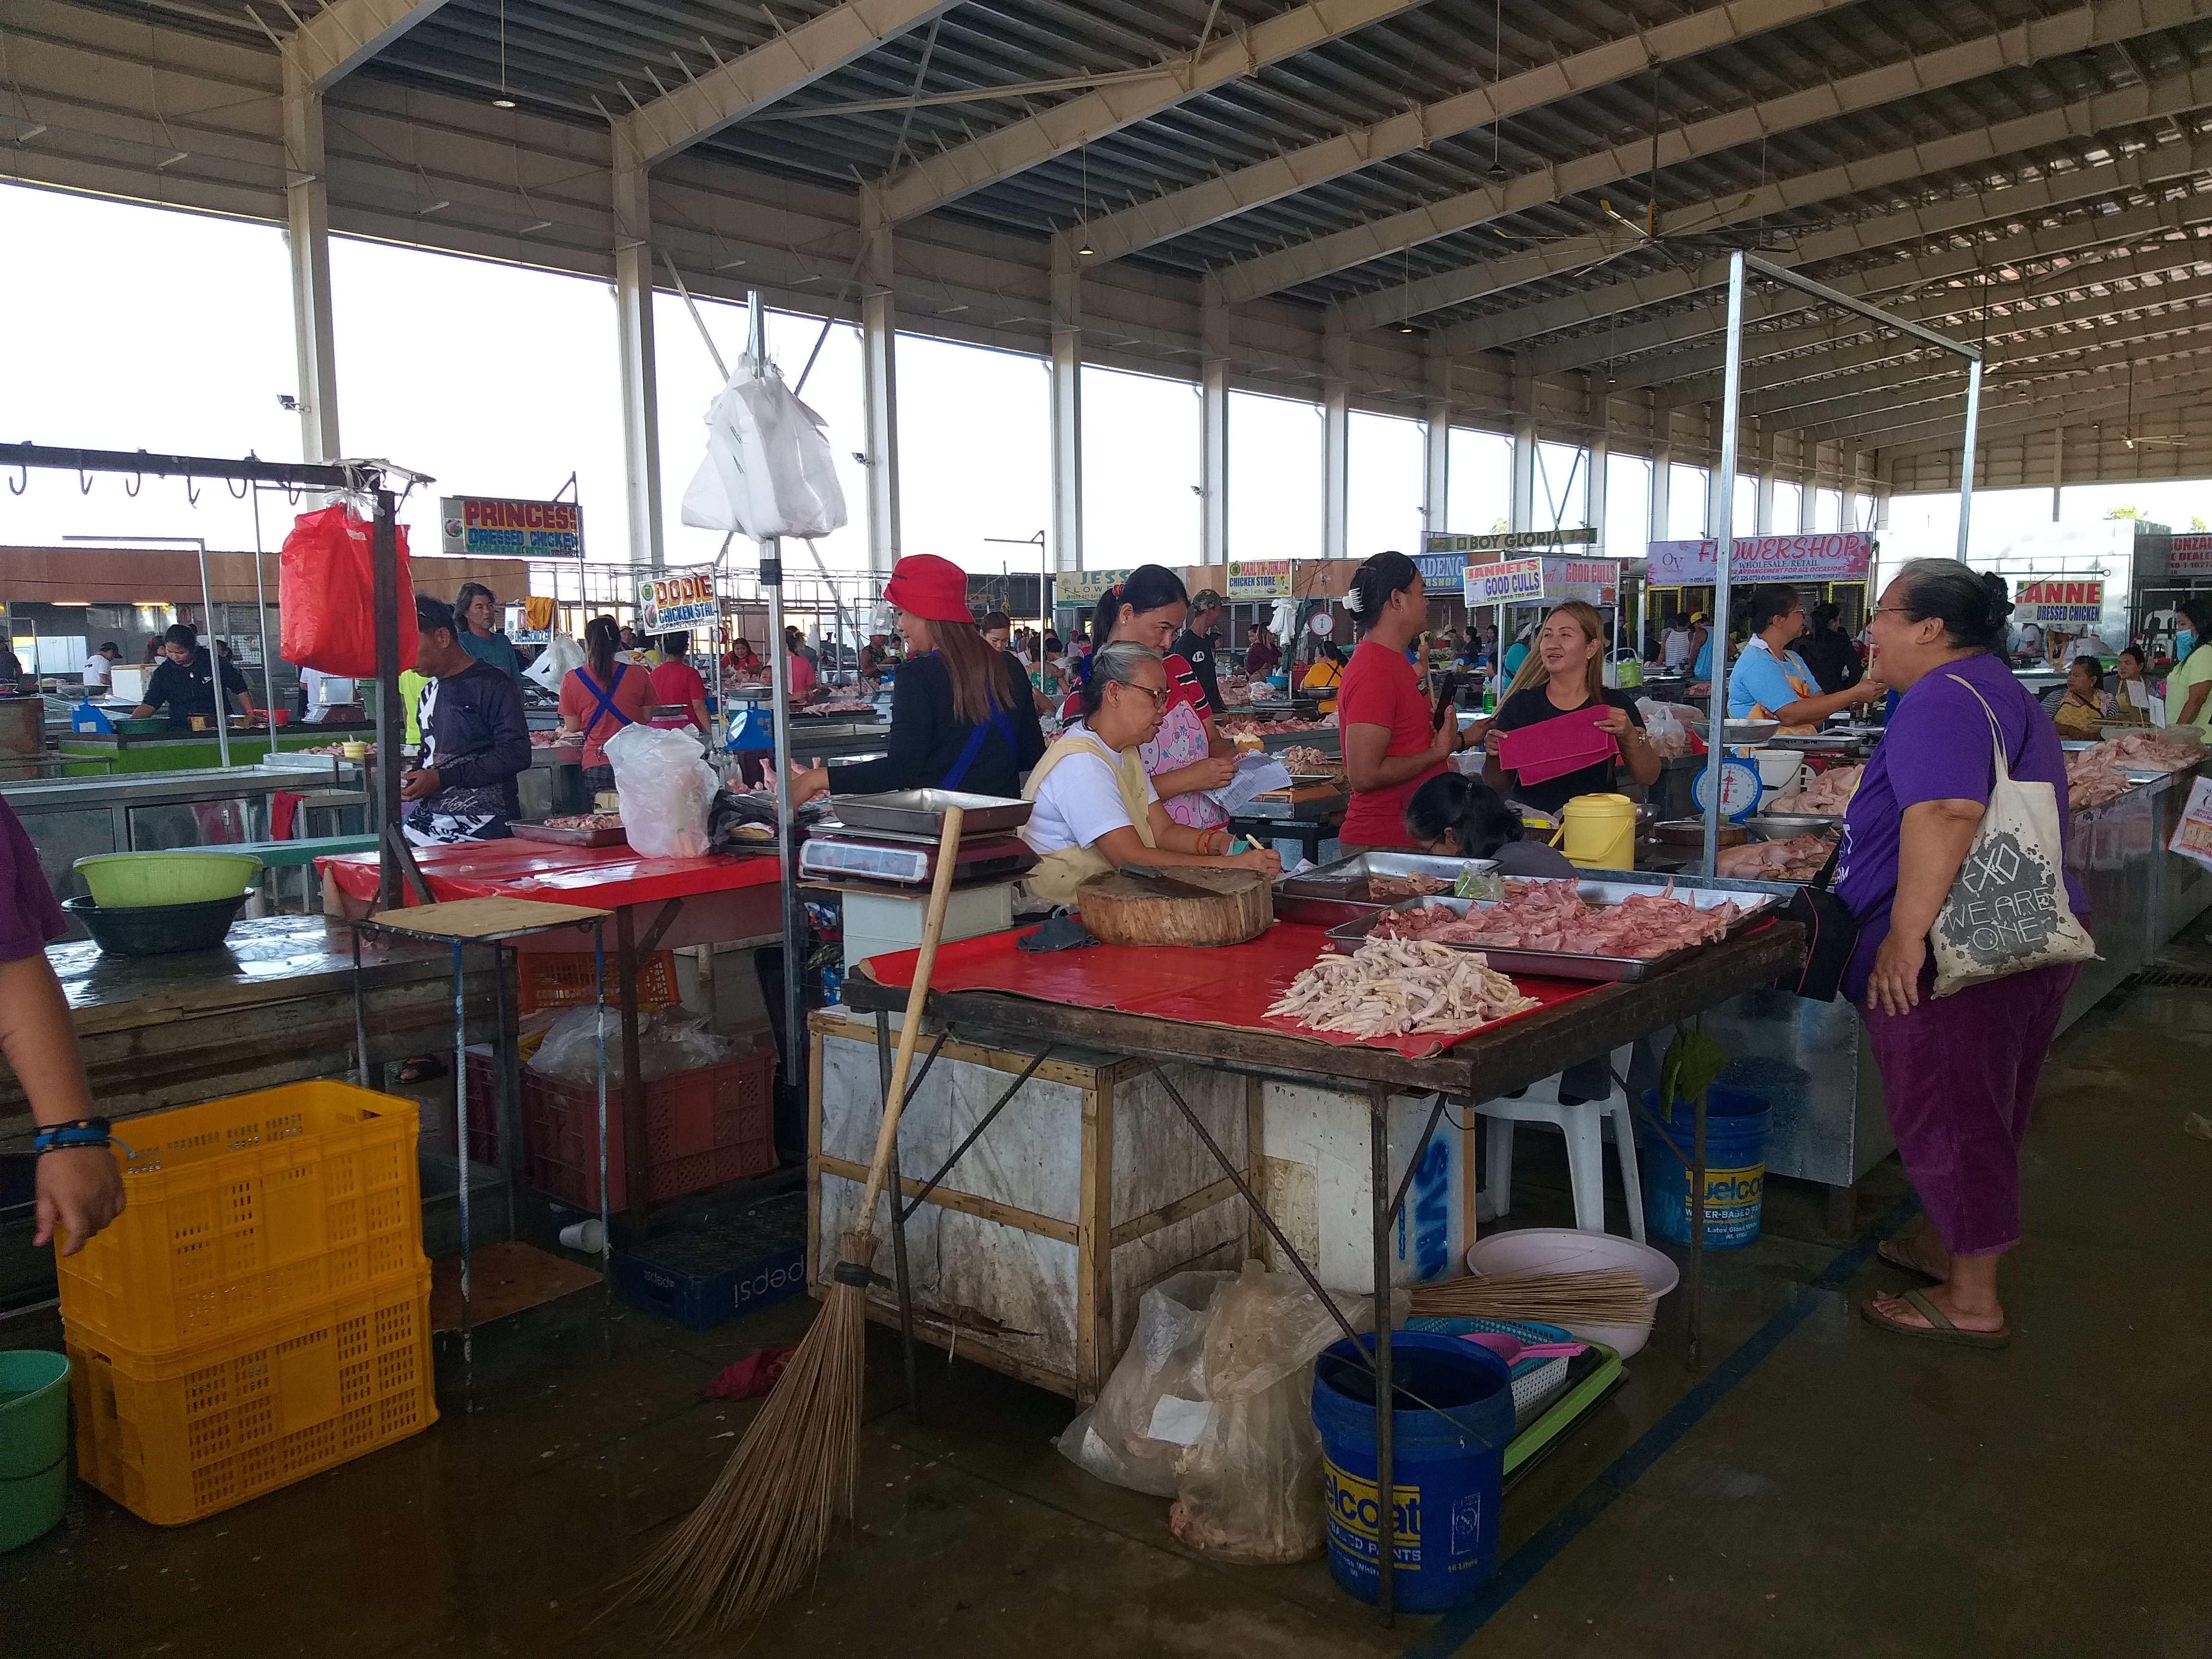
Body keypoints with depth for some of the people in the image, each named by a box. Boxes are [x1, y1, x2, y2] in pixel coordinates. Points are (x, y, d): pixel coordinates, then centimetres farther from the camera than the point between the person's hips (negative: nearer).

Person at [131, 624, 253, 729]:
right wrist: (131, 722, -13)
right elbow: (150, 705, 5)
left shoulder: (213, 662, 1)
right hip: (180, 729, 3)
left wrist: (251, 714, -4)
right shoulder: (163, 673, 7)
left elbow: (240, 689, 7)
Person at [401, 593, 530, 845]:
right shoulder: (429, 693, 21)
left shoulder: (492, 685, -5)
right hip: (429, 823, 7)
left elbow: (516, 755, -14)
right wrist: (411, 781, 7)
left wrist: (442, 778, -14)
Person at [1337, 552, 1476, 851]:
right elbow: (1364, 775, -26)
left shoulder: (1392, 661, 15)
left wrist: (1458, 740, 13)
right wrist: (1438, 753, -15)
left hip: (1407, 836, 10)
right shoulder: (1374, 673, -19)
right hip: (1383, 844, -10)